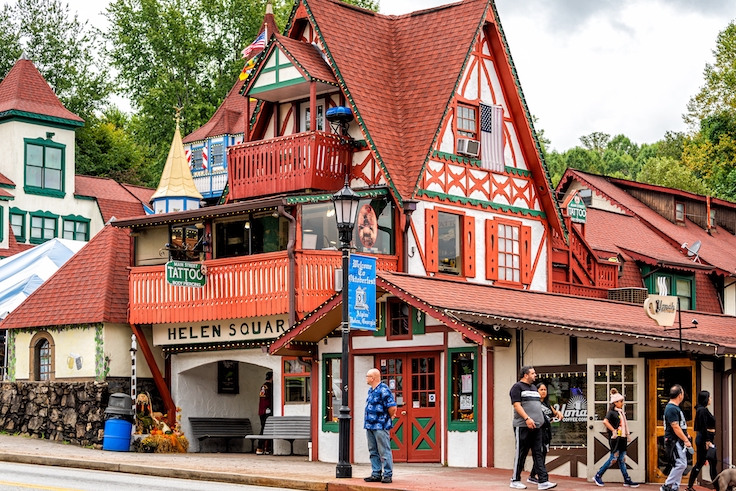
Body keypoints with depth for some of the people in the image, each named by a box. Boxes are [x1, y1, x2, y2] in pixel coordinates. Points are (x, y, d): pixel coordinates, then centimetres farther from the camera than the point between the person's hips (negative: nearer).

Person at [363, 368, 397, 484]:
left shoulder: (383, 390, -15)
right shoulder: (370, 391, 14)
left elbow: (392, 408, -18)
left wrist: (388, 418, -2)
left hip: (380, 426, -9)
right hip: (370, 425, 9)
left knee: (384, 452, -4)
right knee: (373, 452, 11)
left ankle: (388, 475, -1)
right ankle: (376, 474, 17)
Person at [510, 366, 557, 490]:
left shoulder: (534, 388, 21)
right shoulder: (517, 387, -4)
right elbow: (517, 405, -13)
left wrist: (540, 420, 17)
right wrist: (527, 418, -23)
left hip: (536, 426, 7)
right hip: (523, 426, -7)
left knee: (538, 454, 2)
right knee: (521, 454, -1)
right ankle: (515, 480, 8)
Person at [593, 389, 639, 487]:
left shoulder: (621, 412, 15)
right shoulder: (612, 412, -11)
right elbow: (605, 421, -28)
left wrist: (628, 434, 16)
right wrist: (613, 431, -24)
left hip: (622, 438, 8)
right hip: (616, 439, -8)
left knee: (622, 459, 8)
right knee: (613, 458, -6)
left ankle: (627, 480, 8)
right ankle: (598, 476, 3)